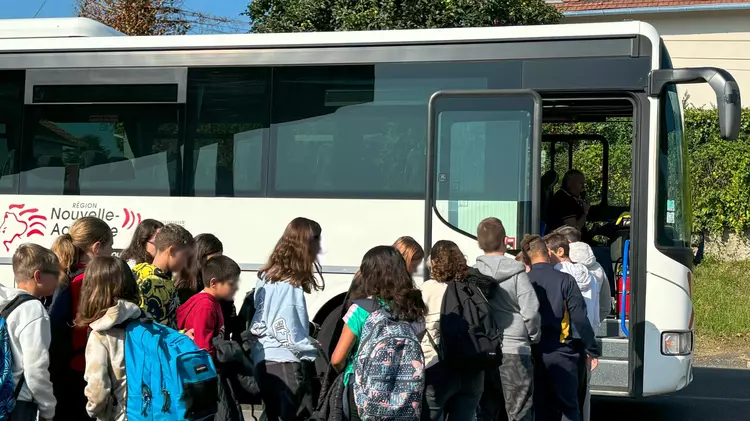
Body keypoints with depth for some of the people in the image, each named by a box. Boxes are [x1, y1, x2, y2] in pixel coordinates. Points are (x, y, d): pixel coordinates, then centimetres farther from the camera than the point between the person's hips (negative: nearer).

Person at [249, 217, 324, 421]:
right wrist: (317, 351, -8)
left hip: (264, 360, 9)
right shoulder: (290, 286, -17)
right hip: (283, 363, -9)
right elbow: (287, 333, -18)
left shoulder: (267, 277, 10)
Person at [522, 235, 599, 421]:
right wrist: (591, 349, 1)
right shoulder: (564, 280, -9)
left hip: (534, 351, 3)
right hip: (560, 352, -3)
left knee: (541, 406, 11)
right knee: (568, 406, 4)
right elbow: (580, 319, -9)